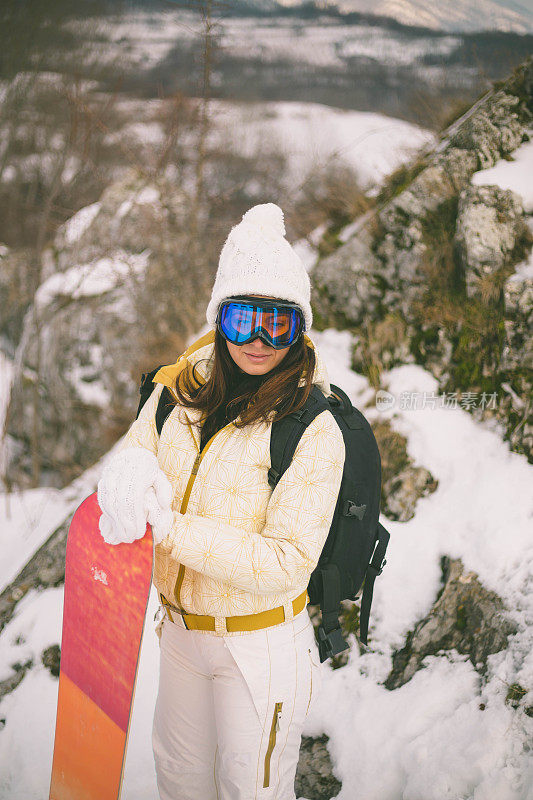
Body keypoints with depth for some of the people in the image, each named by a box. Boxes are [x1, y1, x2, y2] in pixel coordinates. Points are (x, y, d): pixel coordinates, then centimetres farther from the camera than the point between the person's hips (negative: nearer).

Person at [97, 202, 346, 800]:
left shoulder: (315, 430, -22)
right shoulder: (178, 392, -6)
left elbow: (286, 562, -25)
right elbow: (132, 454, 3)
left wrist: (164, 525, -28)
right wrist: (132, 476, -23)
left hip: (260, 643, -5)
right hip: (179, 629, 5)